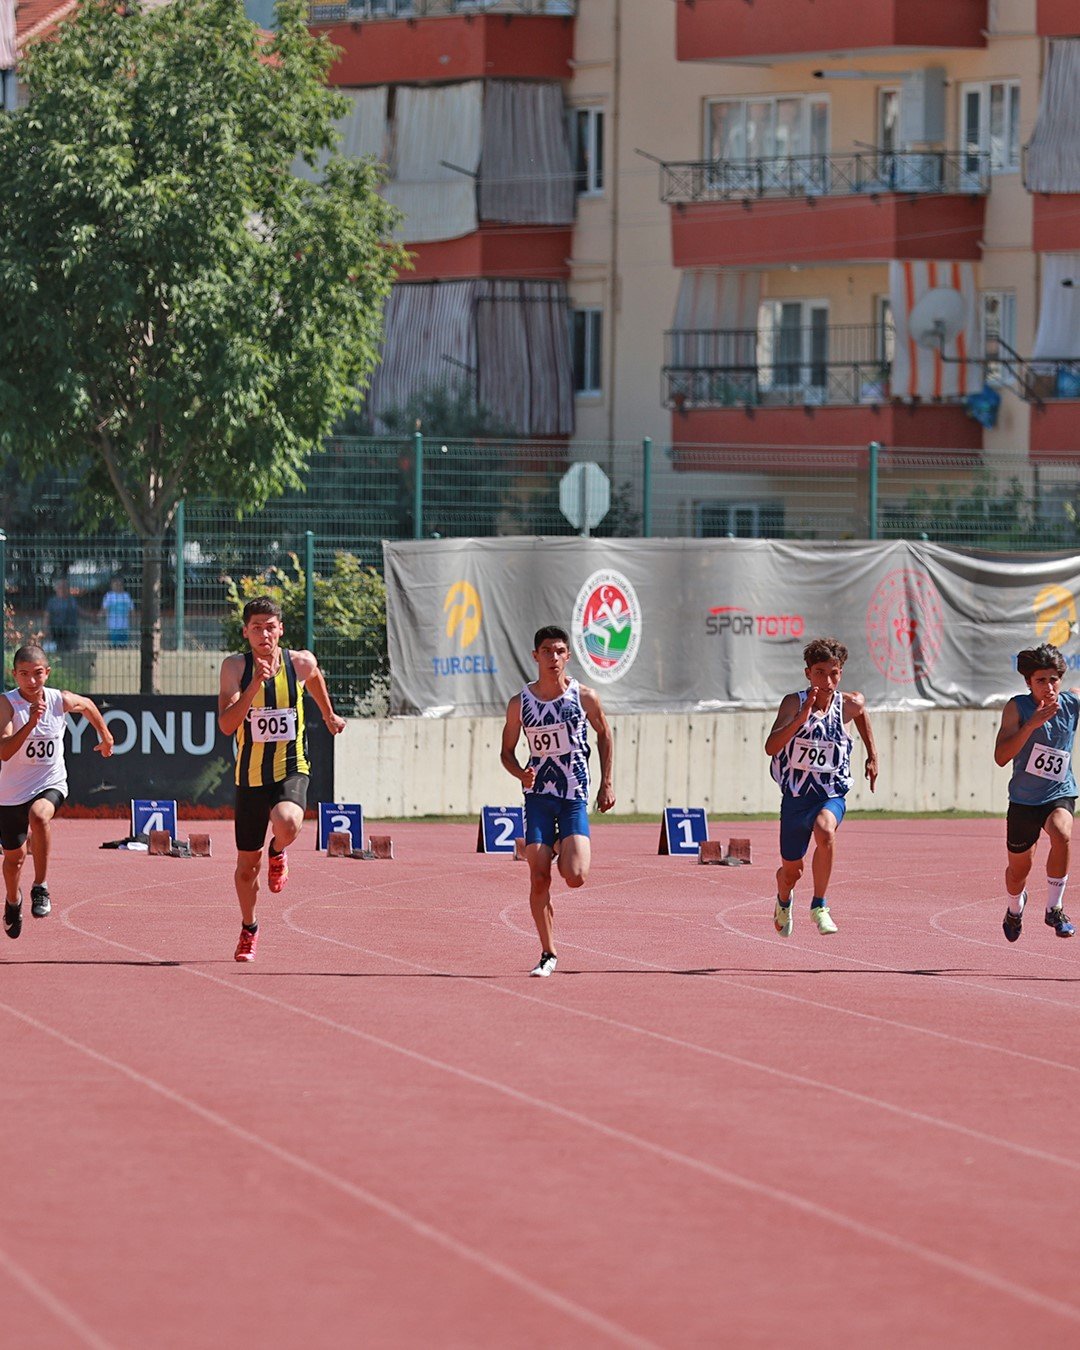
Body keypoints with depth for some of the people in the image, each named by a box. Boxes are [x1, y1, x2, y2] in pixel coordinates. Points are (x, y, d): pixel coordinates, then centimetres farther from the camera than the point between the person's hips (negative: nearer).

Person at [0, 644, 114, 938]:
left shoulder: (61, 700, -8)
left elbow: (87, 705, 18)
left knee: (39, 815, -36)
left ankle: (41, 887, -23)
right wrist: (30, 722, -42)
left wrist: (105, 736, 30)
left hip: (50, 785, 0)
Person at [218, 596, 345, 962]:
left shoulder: (300, 663, -5)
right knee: (247, 865, 11)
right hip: (250, 776, 1)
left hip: (291, 770, -1)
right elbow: (226, 724, -21)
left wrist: (329, 715, 34)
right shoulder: (235, 667, -10)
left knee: (287, 825, -35)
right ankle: (249, 928, 39)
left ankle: (278, 852, 4)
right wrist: (255, 685, -31)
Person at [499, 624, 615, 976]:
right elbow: (506, 752, 9)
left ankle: (562, 850, 24)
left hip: (575, 796, -1)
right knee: (539, 879, -6)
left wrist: (606, 783, 10)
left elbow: (604, 734, 14)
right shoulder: (520, 703, 0)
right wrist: (520, 773, -13)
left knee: (575, 877, -14)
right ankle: (548, 954, 6)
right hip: (538, 794, 1)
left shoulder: (583, 697, -2)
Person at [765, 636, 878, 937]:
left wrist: (872, 755, 23)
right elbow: (771, 747, -30)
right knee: (792, 870, 13)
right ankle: (784, 901, 51)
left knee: (825, 831, -35)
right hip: (796, 796, 0)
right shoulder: (794, 703, -15)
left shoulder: (849, 705, -6)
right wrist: (802, 716, -40)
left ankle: (819, 906, -23)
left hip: (832, 795, 0)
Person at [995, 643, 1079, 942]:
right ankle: (1015, 908, 52)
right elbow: (1001, 757, -29)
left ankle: (1054, 908, -19)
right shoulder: (1017, 707, -17)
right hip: (1023, 799, 0)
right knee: (1018, 869, 15)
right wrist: (1032, 723, -37)